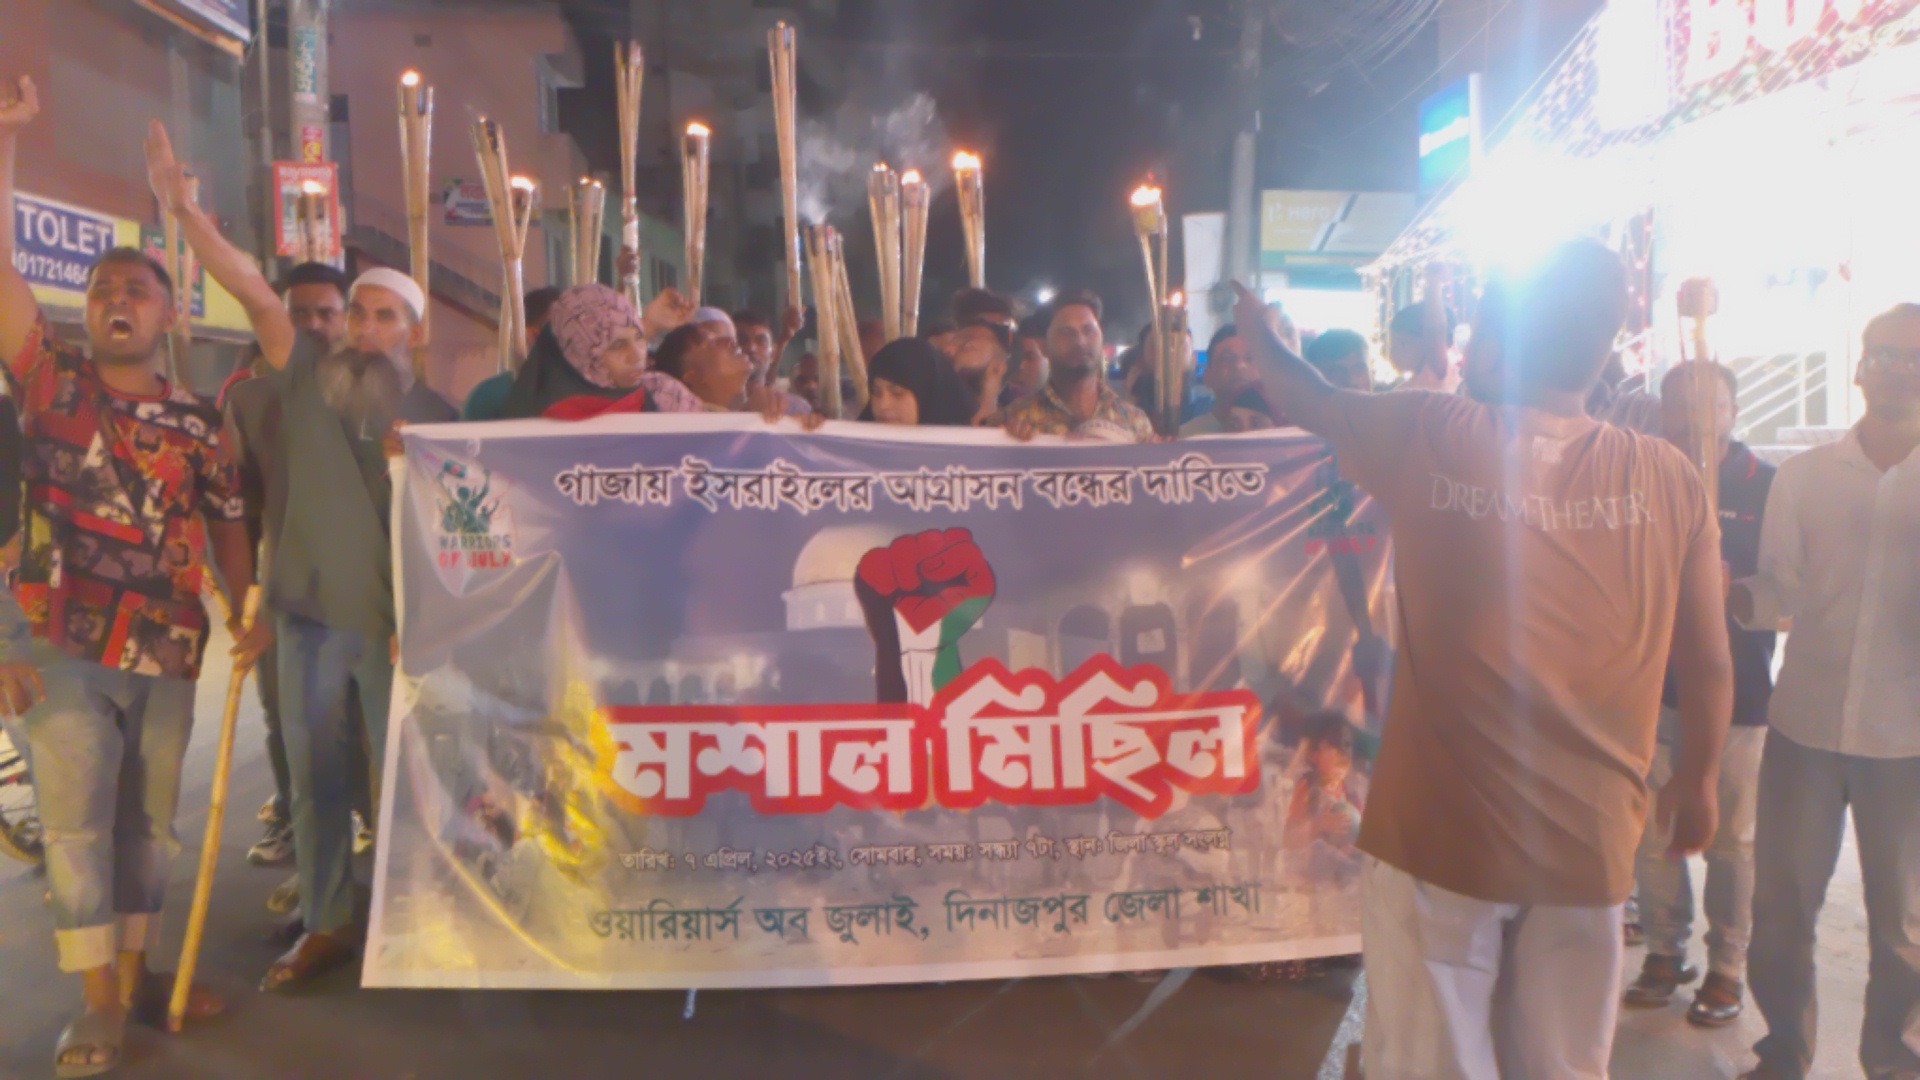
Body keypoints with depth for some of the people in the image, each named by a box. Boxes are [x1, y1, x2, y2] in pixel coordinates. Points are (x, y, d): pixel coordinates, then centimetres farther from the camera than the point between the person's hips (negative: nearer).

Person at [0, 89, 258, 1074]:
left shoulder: (198, 422, 7)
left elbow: (227, 520, 9)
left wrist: (245, 613, -4)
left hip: (168, 652, 2)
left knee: (149, 821, 12)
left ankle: (137, 971, 27)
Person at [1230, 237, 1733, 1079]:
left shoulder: (1428, 435, -10)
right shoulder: (1668, 478, -5)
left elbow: (1307, 400, 10)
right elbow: (1710, 668, 2)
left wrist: (1256, 327, 31)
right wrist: (1695, 782, 20)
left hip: (1437, 830, -2)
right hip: (1589, 839, 3)